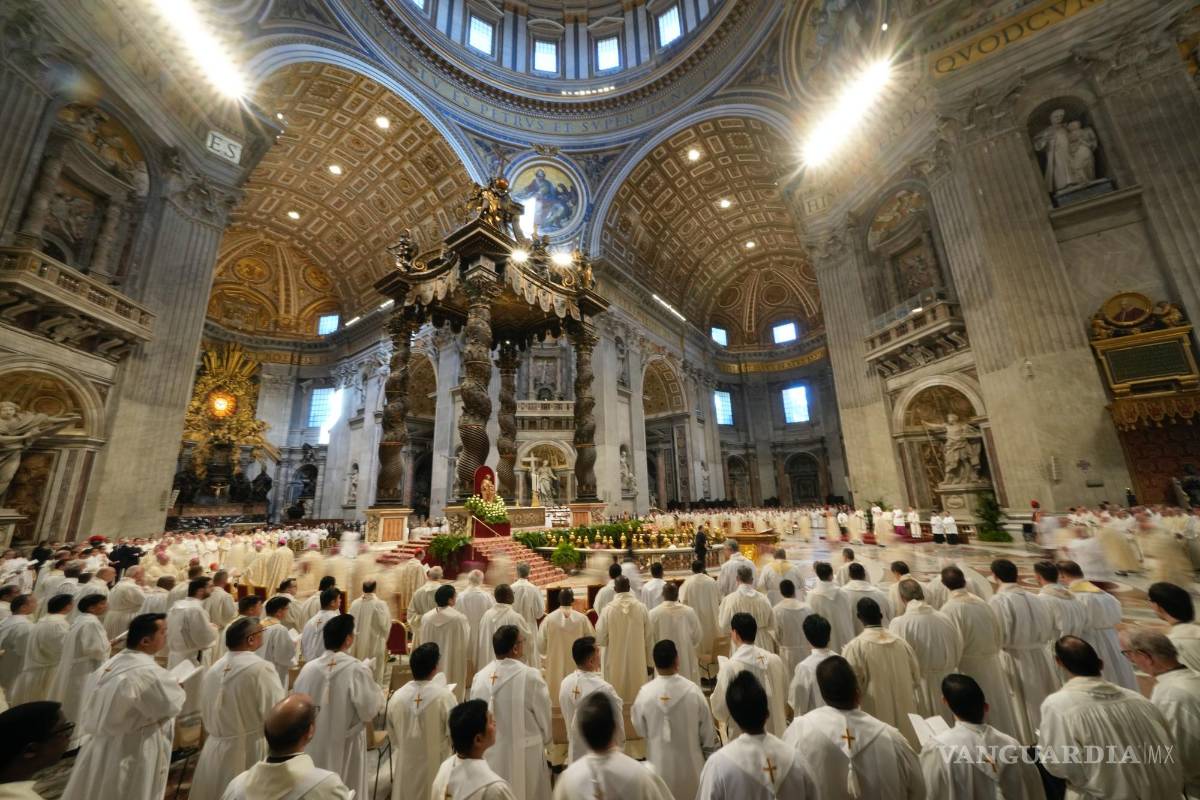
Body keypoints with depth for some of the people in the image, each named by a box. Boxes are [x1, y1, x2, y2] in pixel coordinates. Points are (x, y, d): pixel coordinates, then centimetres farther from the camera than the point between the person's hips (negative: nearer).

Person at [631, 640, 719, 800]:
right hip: (690, 763, 0)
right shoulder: (693, 690, -21)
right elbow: (707, 731, -10)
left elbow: (640, 729, -4)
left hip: (660, 766, 0)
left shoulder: (645, 693, -20)